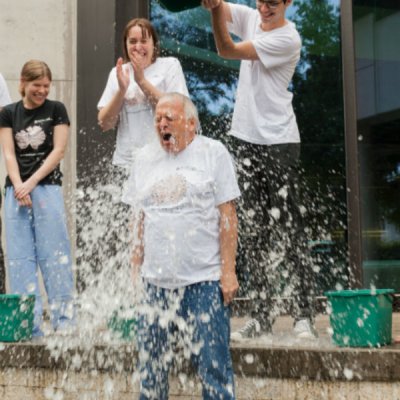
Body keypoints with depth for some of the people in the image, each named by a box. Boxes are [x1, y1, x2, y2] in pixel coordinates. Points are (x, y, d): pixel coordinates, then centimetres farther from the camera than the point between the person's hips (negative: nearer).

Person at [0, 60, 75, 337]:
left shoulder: (56, 110, 5)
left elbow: (59, 151, -2)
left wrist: (31, 183, -9)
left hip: (48, 188, -2)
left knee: (53, 253, -4)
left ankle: (64, 318, 2)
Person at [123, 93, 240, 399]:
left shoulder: (213, 152, 1)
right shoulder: (145, 158, 13)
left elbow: (227, 216, -3)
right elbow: (140, 220, 16)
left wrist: (228, 271, -9)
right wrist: (135, 269, 9)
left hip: (204, 280, -4)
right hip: (156, 281, 4)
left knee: (213, 364, -3)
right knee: (151, 365, 9)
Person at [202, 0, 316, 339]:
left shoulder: (288, 39, -9)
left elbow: (227, 51, -15)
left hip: (279, 140, -6)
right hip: (246, 137, 6)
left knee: (289, 227, -7)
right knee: (252, 229, 6)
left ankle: (304, 314, 0)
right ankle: (262, 315, 12)